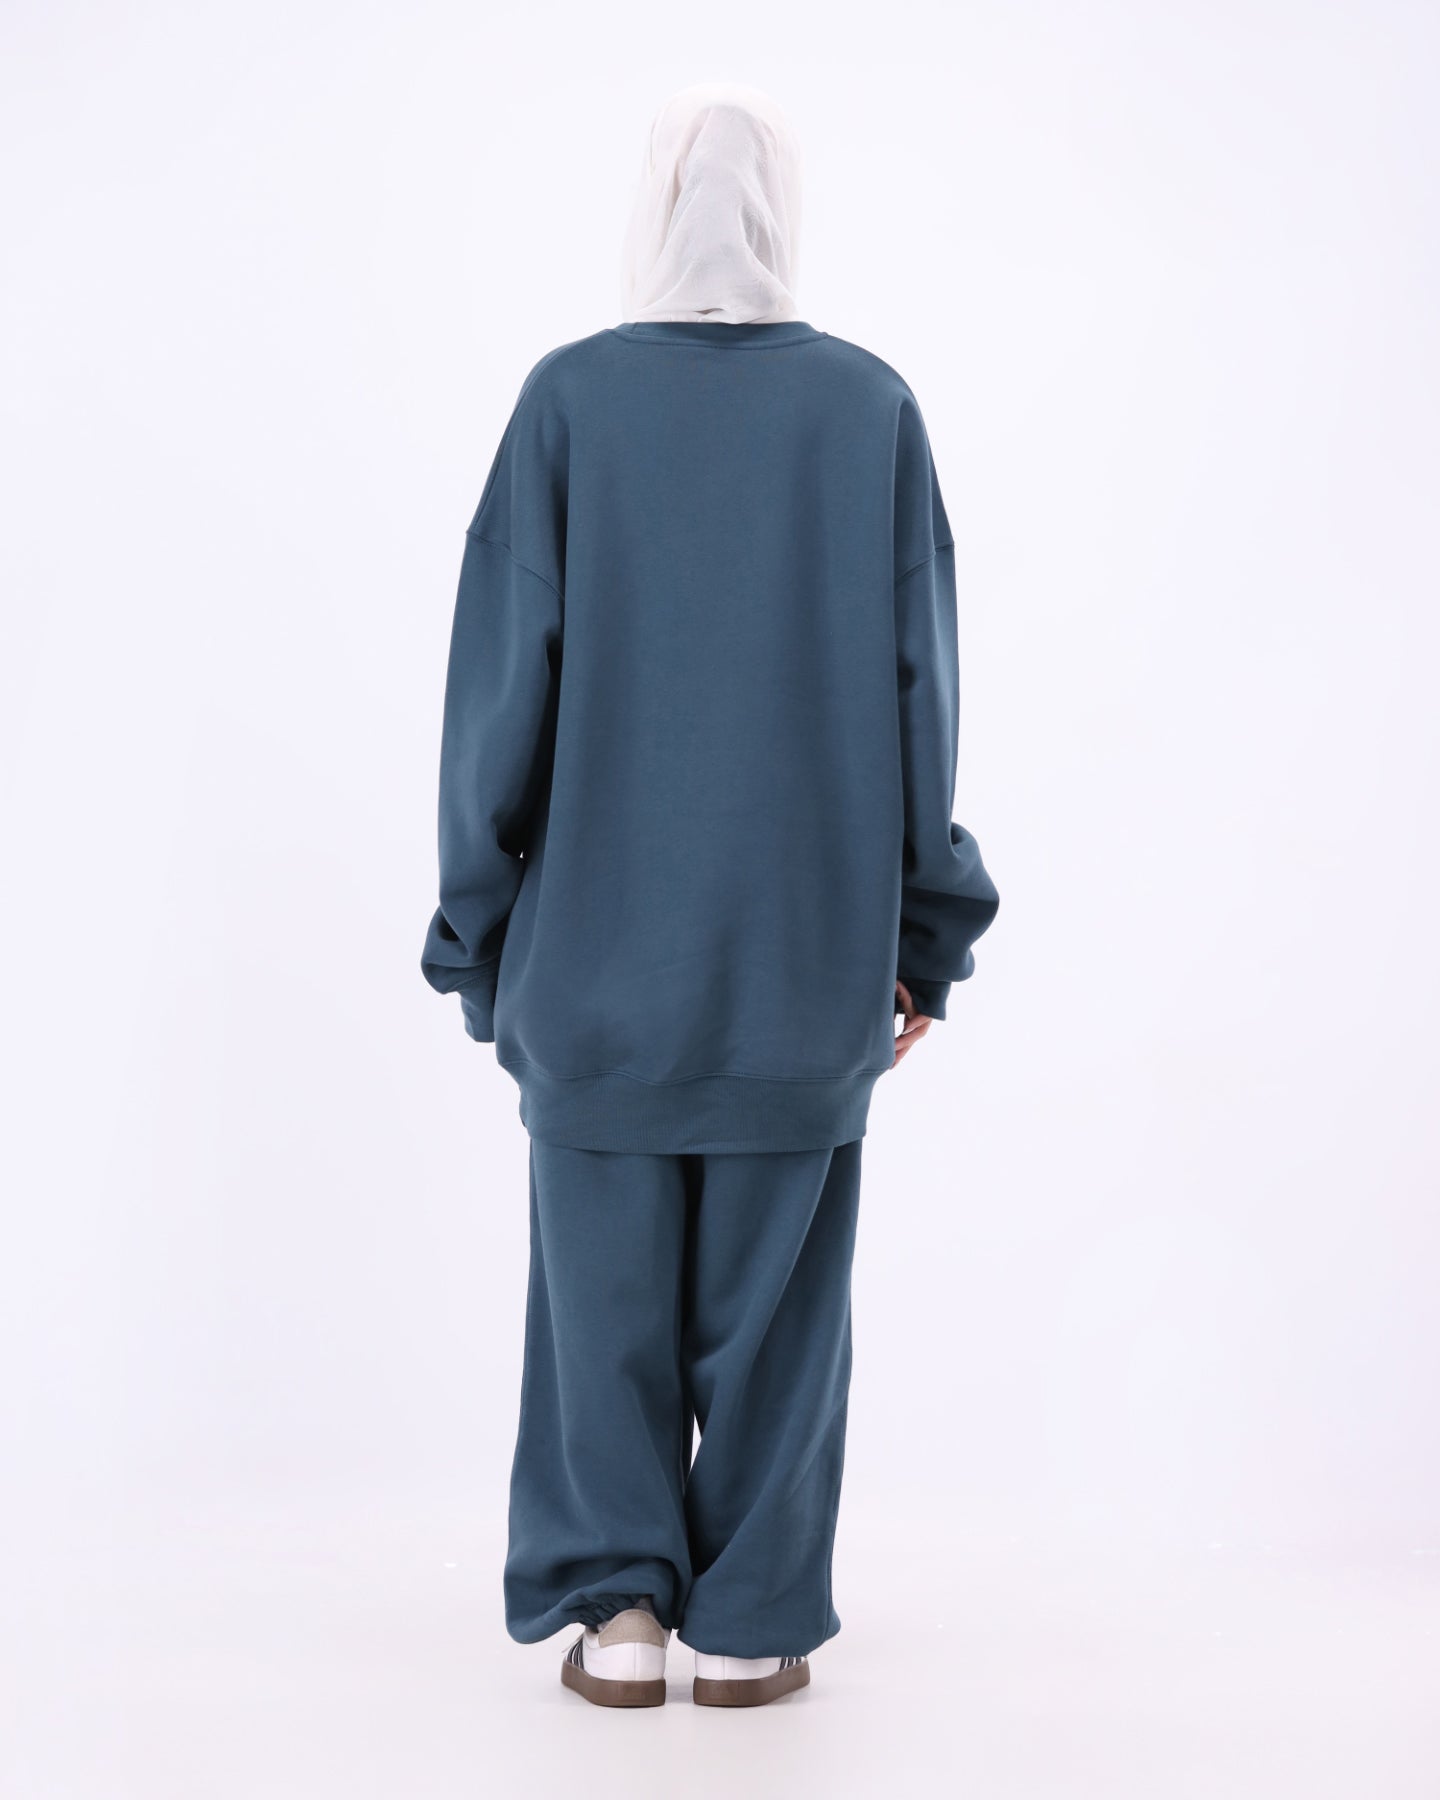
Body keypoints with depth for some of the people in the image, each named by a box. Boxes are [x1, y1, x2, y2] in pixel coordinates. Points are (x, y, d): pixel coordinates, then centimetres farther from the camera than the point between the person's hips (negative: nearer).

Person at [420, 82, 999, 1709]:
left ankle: (620, 1606, 14)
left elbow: (505, 677, -6)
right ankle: (749, 1624, 17)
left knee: (606, 1273, 12)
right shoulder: (873, 408, 0)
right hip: (806, 940, 1)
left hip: (601, 934, -1)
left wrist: (480, 931, 2)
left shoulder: (568, 398, -4)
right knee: (771, 1281, 10)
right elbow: (920, 686, 0)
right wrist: (923, 932, 7)